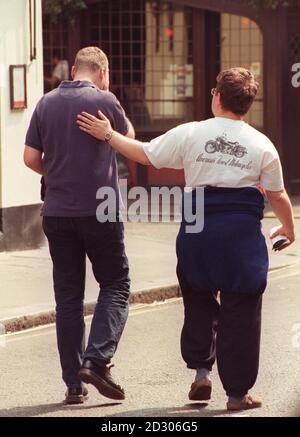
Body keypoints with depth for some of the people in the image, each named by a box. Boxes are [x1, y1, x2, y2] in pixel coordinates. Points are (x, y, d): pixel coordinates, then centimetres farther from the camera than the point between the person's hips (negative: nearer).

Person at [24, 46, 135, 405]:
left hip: (57, 212, 4)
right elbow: (128, 138, 10)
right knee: (115, 285, 9)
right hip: (99, 210, -4)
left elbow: (31, 158, 3)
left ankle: (74, 382, 7)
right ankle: (97, 359, -10)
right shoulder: (104, 101, -7)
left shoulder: (47, 103, 4)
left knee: (68, 296, 8)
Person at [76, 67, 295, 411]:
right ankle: (237, 392, 8)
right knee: (240, 312, 5)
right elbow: (277, 195, 8)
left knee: (199, 304, 20)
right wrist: (288, 228, 26)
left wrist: (108, 135, 14)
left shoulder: (191, 134, -2)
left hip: (198, 228, 1)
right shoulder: (262, 145, 1)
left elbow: (145, 154, 2)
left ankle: (201, 372, 16)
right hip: (242, 229, -1)